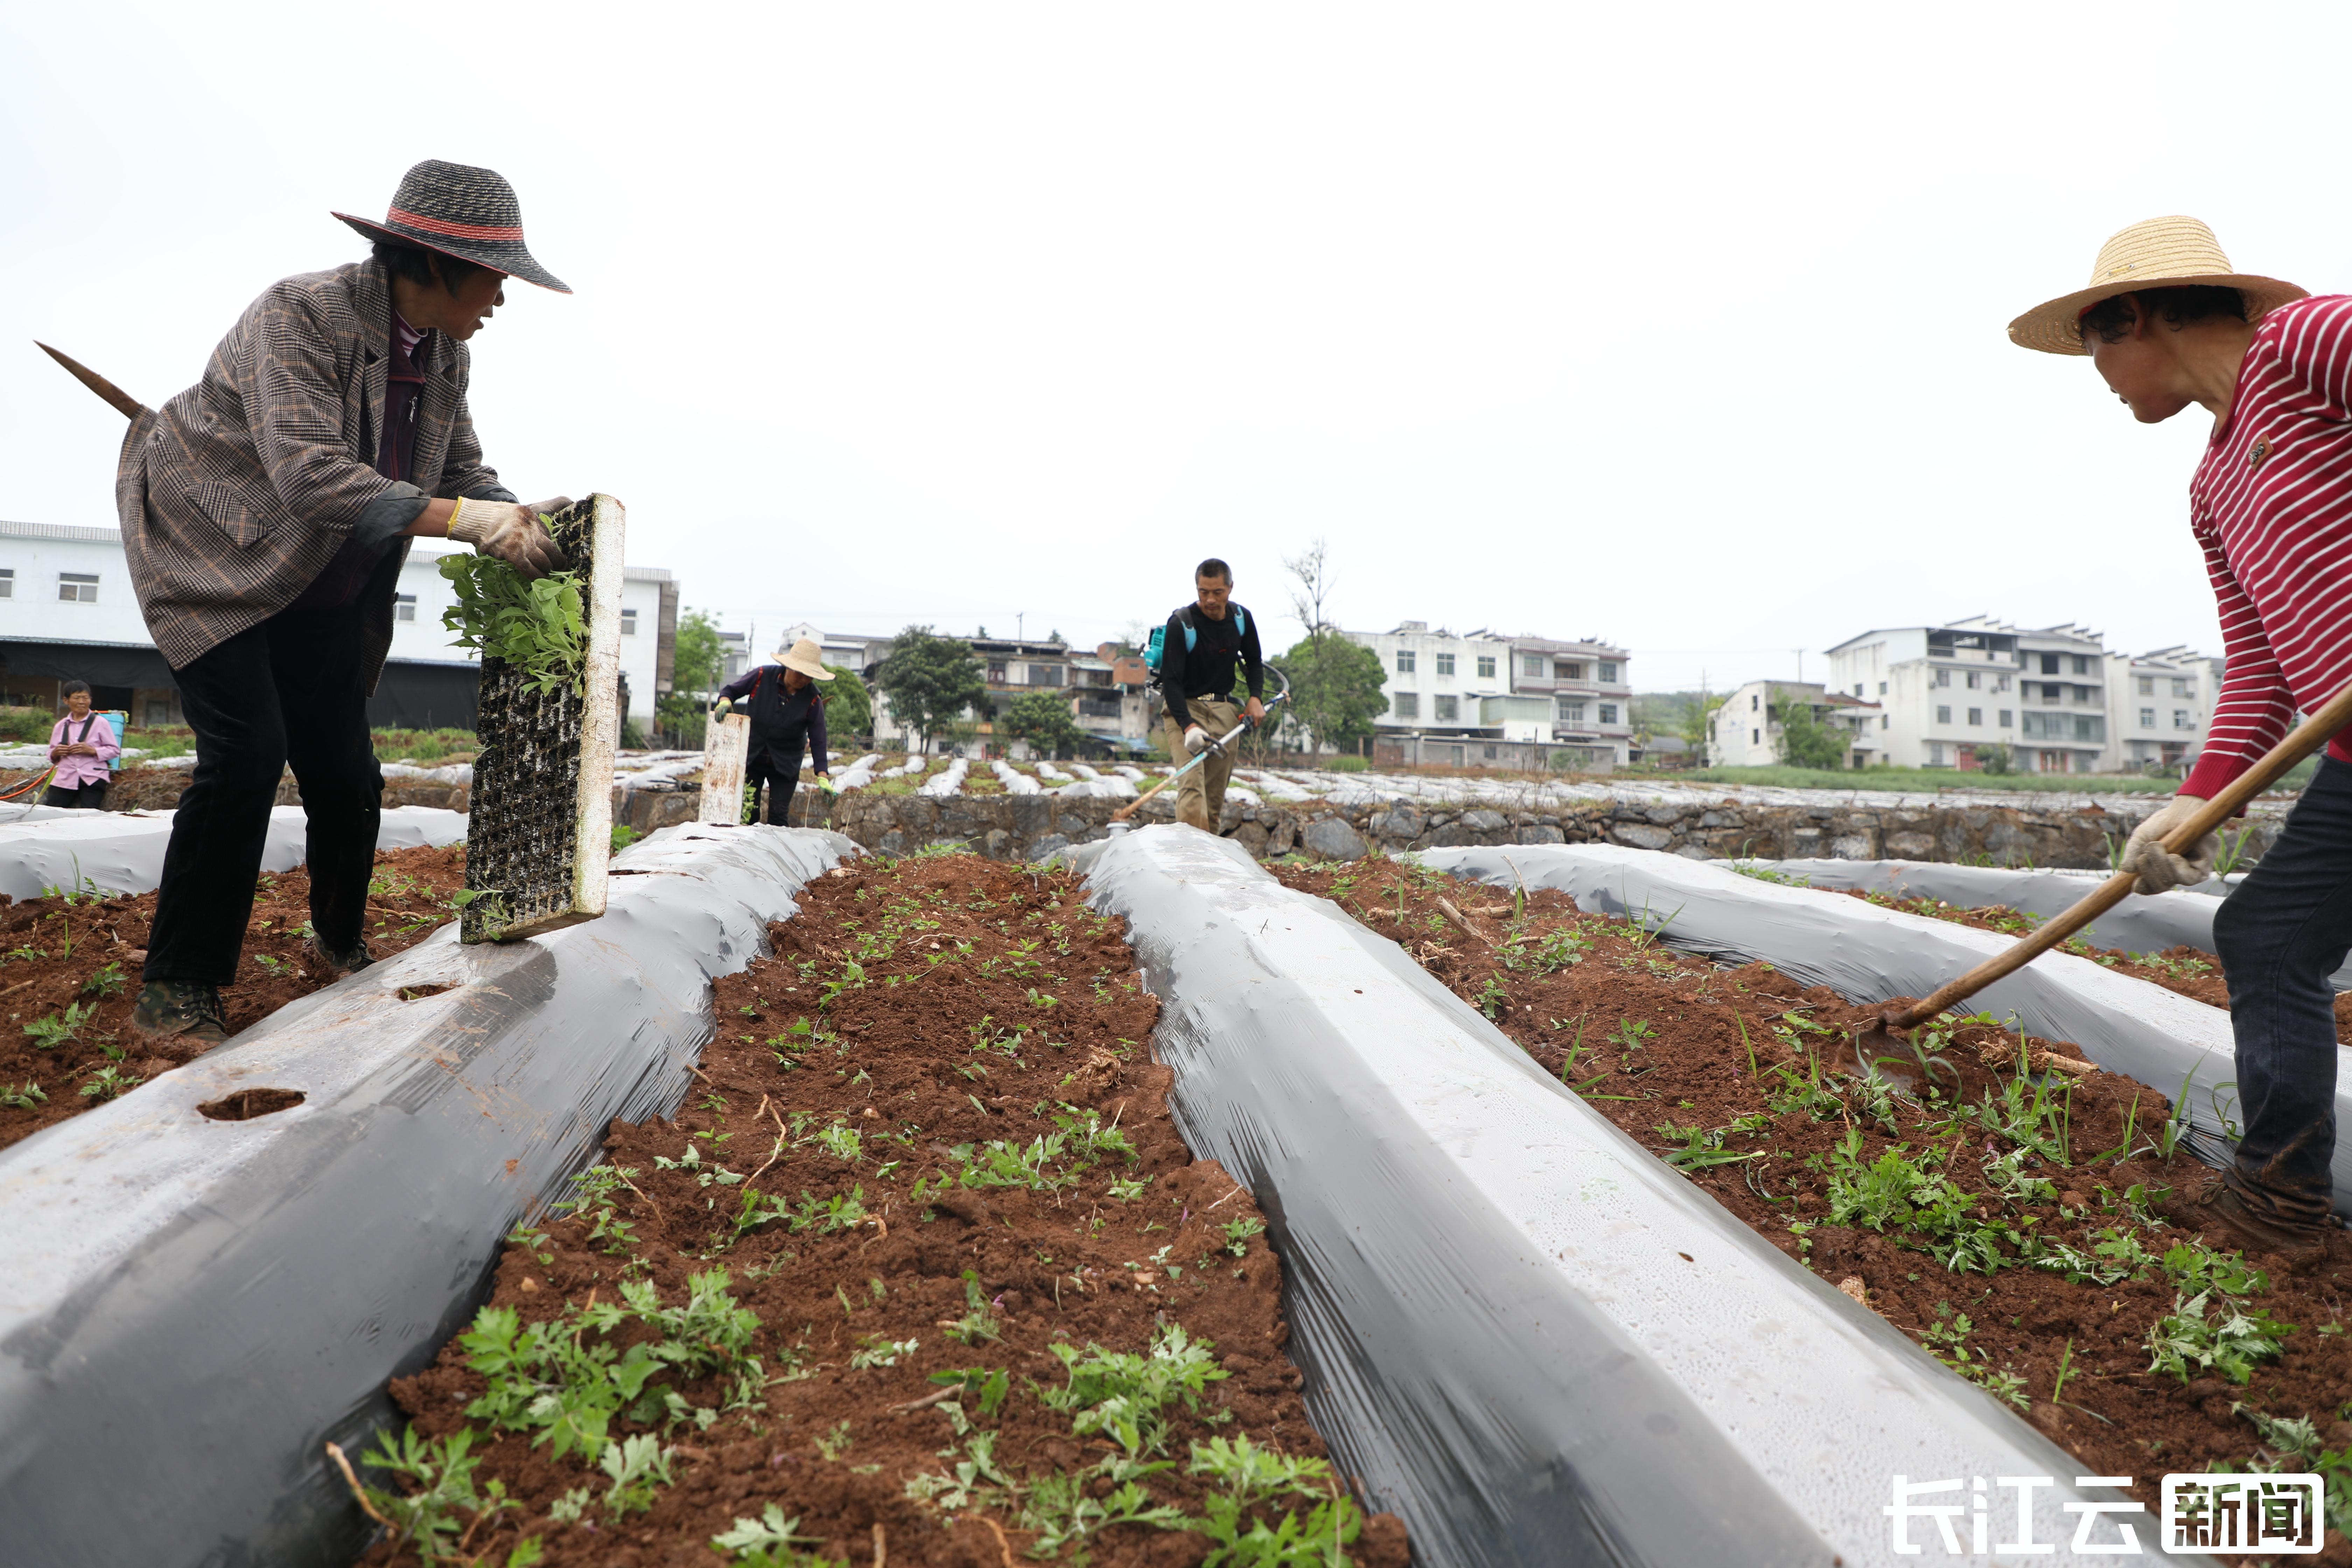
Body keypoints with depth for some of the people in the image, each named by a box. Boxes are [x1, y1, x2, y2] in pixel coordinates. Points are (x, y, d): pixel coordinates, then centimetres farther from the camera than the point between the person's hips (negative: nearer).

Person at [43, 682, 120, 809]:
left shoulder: (100, 722, 4)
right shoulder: (61, 725, 16)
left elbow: (115, 750, 1)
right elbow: (51, 756, 22)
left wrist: (92, 750, -14)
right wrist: (55, 754, -2)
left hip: (93, 778, -4)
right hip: (64, 778, 4)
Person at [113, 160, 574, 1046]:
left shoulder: (445, 355, -1)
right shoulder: (300, 315, -23)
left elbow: (462, 469, 4)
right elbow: (311, 476, -34)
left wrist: (519, 519, -18)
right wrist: (465, 521, -40)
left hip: (323, 592, 7)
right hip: (210, 554, -7)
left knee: (345, 773, 5)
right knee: (247, 750, -18)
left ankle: (340, 942, 27)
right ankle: (175, 989, -7)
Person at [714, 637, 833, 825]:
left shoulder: (813, 699, -13)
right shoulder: (763, 676, -11)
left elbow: (818, 740, -12)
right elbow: (730, 690, 3)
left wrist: (822, 776, -19)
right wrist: (725, 702, -21)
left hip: (785, 765, -1)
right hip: (751, 758, 1)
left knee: (778, 816, -7)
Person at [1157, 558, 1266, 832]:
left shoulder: (1242, 618, 0)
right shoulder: (1180, 623, -17)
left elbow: (1254, 662, 17)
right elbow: (1170, 680, -20)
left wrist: (1255, 697, -1)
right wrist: (1188, 725, -33)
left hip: (1224, 710, 5)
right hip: (1184, 708, -5)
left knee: (1217, 792, 4)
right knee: (1192, 782, -21)